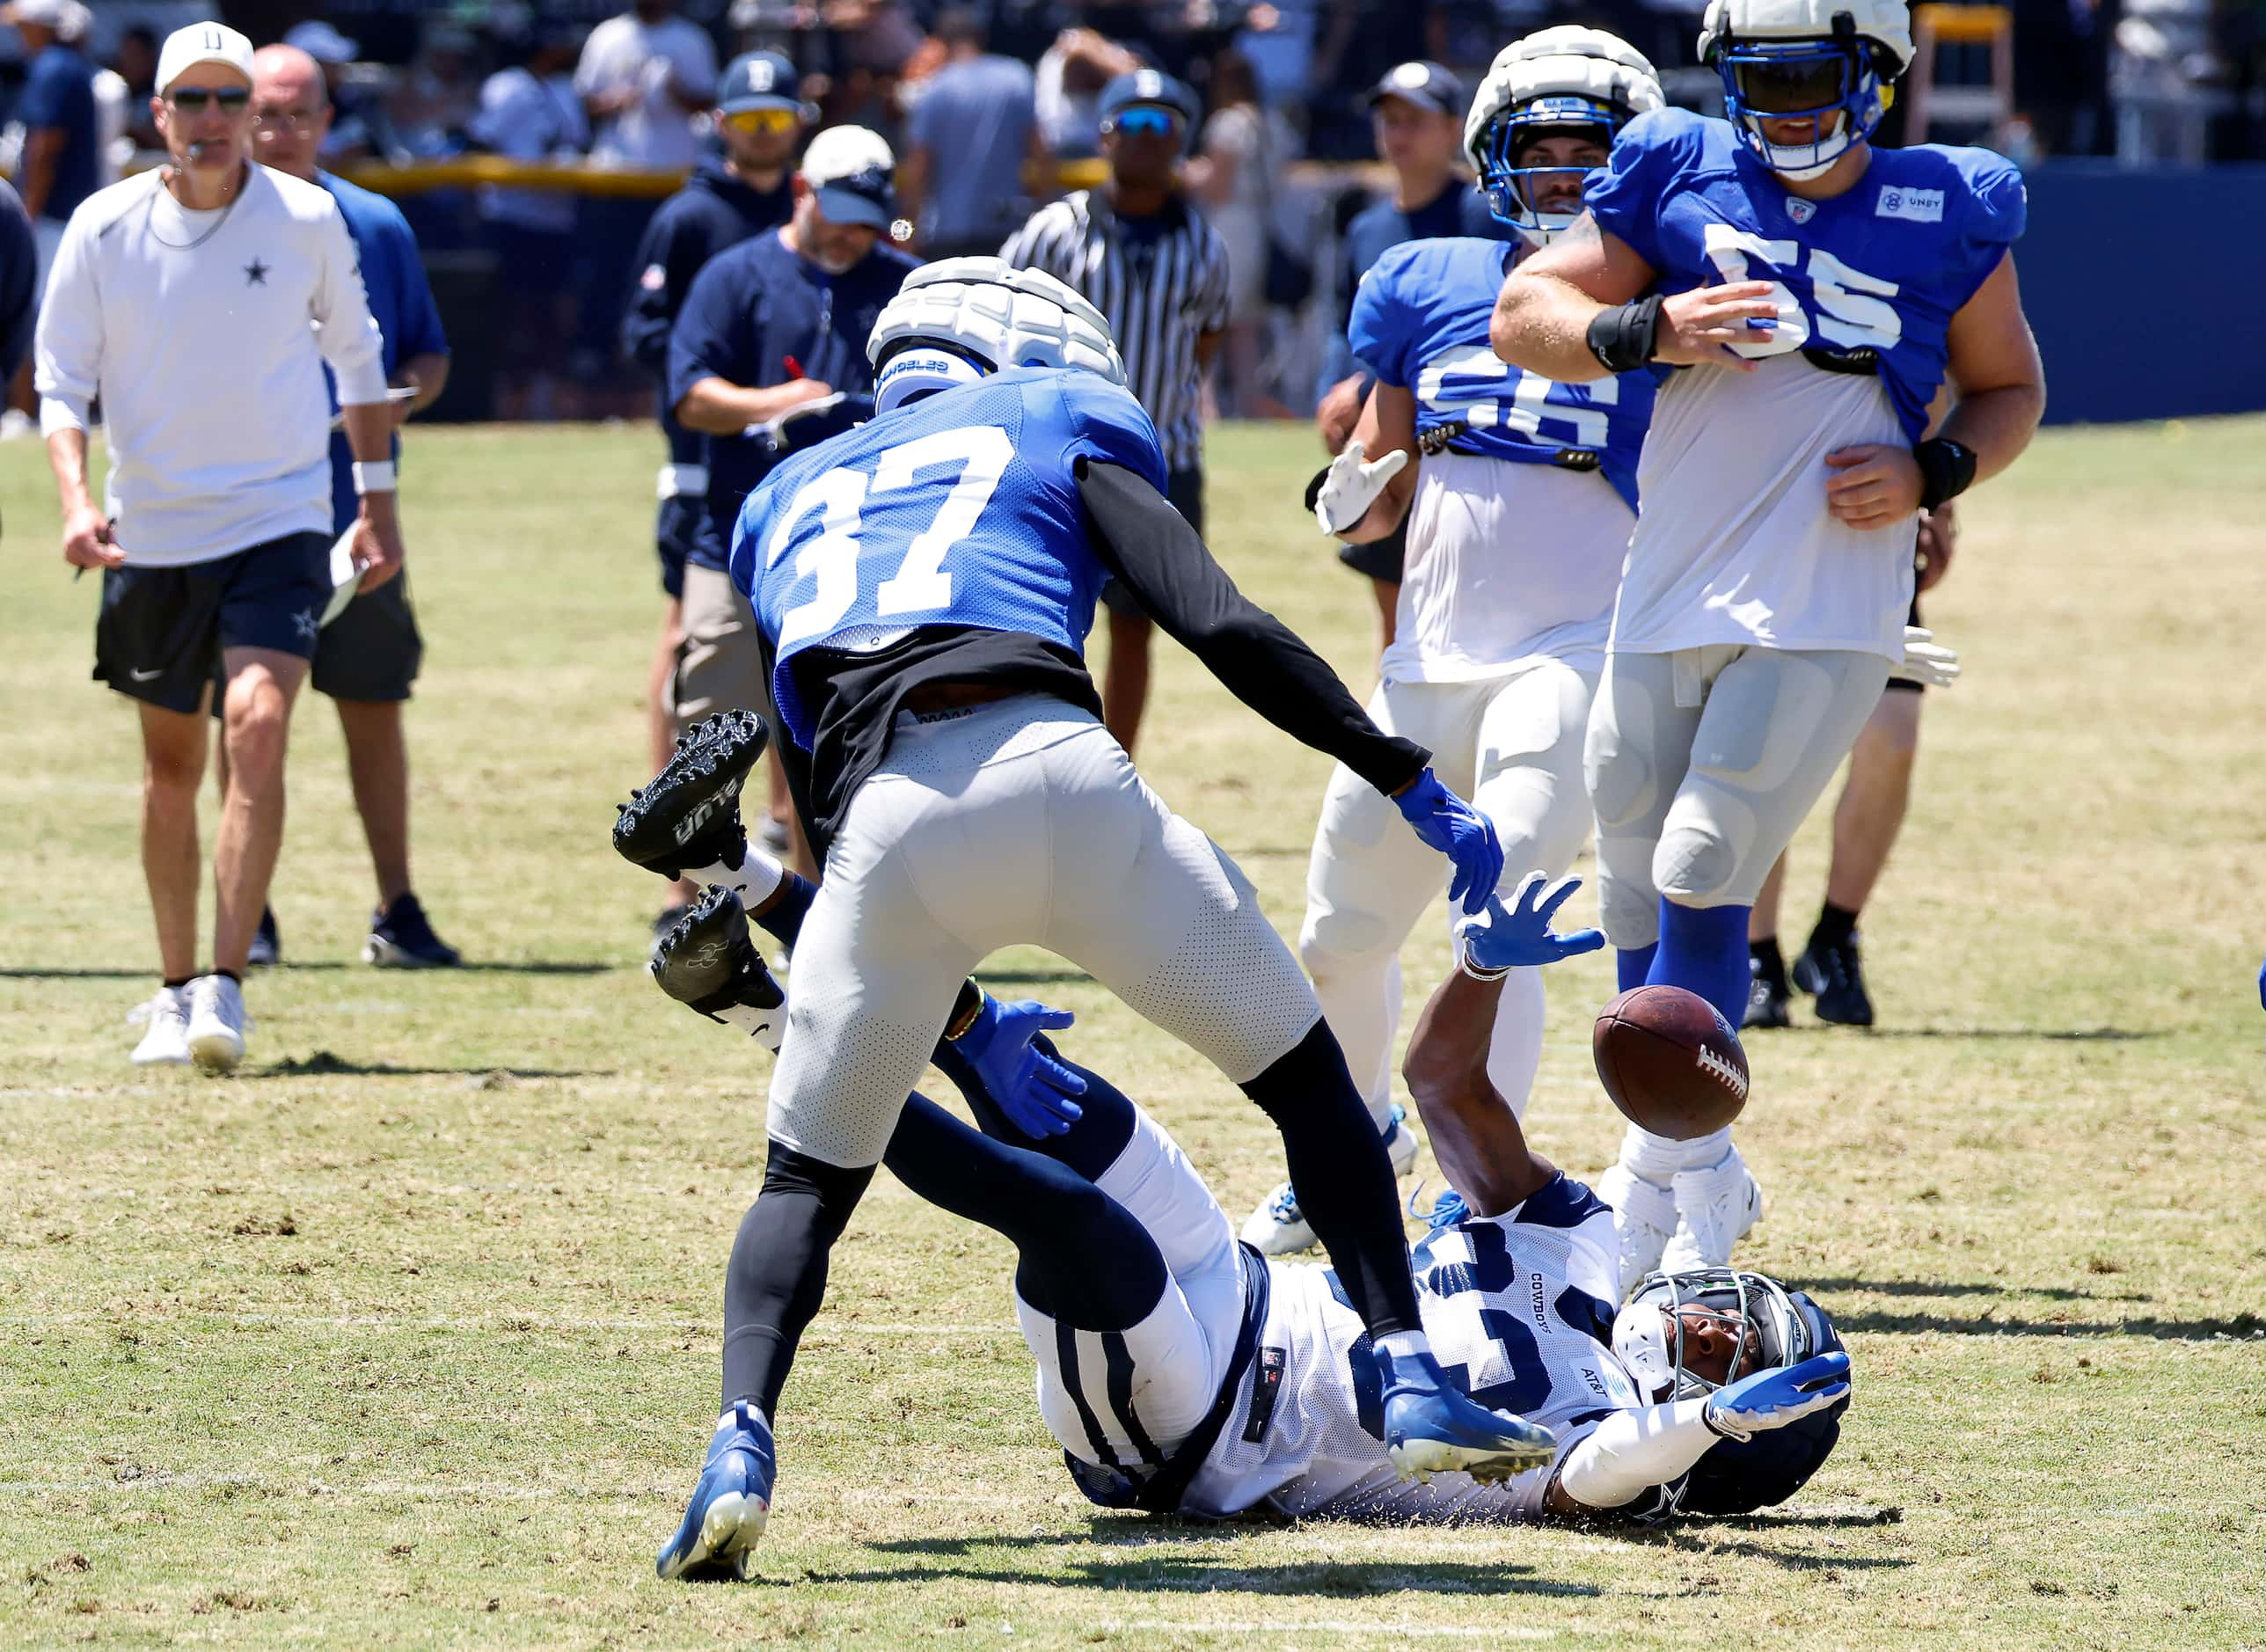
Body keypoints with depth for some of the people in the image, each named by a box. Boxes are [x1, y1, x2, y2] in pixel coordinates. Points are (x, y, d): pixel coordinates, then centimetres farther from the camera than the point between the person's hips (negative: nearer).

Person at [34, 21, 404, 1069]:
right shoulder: (104, 229, -4)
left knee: (257, 723, -22)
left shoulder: (307, 219, -4)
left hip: (281, 521, -2)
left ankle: (225, 986, -22)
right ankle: (176, 992, 26)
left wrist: (378, 501, 12)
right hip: (151, 535, 2)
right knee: (170, 763, 10)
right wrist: (76, 500, -16)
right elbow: (61, 380, 0)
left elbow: (357, 356, 12)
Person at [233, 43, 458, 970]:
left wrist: (402, 396, -8)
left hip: (356, 510, 2)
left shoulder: (376, 227, 8)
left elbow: (429, 357, 13)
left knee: (373, 710, 4)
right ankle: (248, 916, 9)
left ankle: (396, 911, 11)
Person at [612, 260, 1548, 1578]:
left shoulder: (787, 499, 36)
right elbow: (1222, 627, 8)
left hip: (885, 827, 2)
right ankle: (1414, 1381, 7)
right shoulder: (1059, 426, 25)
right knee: (1305, 1073, 17)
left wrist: (938, 996, 43)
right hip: (1052, 768, -2)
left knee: (809, 1181, 18)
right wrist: (1411, 778, 10)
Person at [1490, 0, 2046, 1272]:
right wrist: (1650, 332, -14)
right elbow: (1524, 318, 4)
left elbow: (2010, 391, 13)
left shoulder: (1947, 218, 2)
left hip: (1828, 616, -3)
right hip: (1669, 603, 3)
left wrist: (1931, 474, -6)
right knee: (1642, 912, 8)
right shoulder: (1680, 178, 4)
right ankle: (1700, 1179, 26)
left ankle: (1670, 1177, -2)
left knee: (1699, 878, -15)